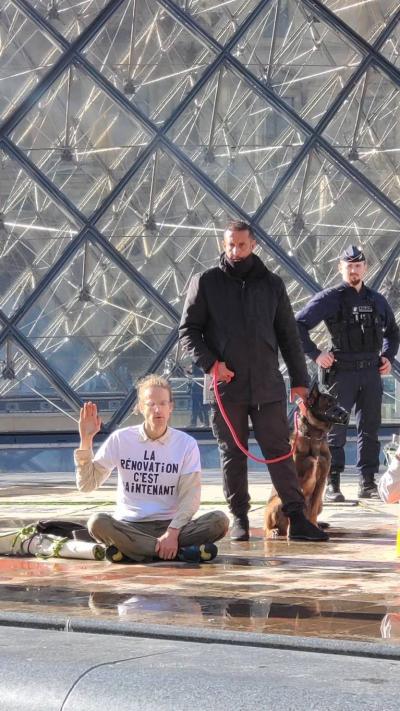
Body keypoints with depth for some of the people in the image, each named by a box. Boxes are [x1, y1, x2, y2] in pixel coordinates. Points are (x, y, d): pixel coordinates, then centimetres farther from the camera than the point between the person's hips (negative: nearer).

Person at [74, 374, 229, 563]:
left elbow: (190, 496, -4)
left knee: (219, 521, -24)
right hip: (128, 527, 0)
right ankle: (179, 552, -31)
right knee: (97, 523, -33)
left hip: (170, 526, 0)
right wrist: (86, 440, -12)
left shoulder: (186, 444, 1)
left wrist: (172, 532, -20)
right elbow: (86, 484, 1)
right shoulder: (120, 439, 2)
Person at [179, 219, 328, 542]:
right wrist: (210, 362, -11)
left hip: (268, 386, 1)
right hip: (225, 386, -1)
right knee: (233, 455, 5)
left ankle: (297, 518, 0)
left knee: (280, 451, 0)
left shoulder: (272, 284, 11)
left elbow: (289, 336, 13)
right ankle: (239, 518, 12)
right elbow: (188, 330, 4)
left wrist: (300, 379, 9)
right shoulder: (206, 282, 4)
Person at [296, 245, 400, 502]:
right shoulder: (329, 299, -4)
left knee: (370, 430, 8)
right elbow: (298, 325, -6)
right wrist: (315, 354, -10)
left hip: (372, 373, 5)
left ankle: (368, 483, 14)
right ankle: (332, 485, 3)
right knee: (336, 430, -1)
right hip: (342, 372, -5)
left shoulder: (377, 301, 11)